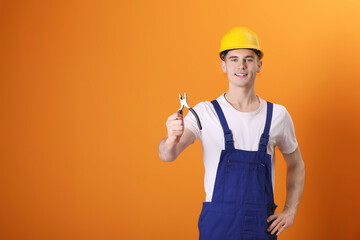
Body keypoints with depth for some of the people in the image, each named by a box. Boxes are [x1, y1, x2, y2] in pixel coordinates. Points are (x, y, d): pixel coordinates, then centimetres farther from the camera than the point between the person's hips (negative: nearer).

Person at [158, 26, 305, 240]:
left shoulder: (277, 115, 4)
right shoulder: (205, 112, -4)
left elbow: (296, 165, 17)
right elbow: (167, 155, -18)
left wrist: (290, 212, 5)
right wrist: (172, 140, -41)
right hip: (217, 223, -2)